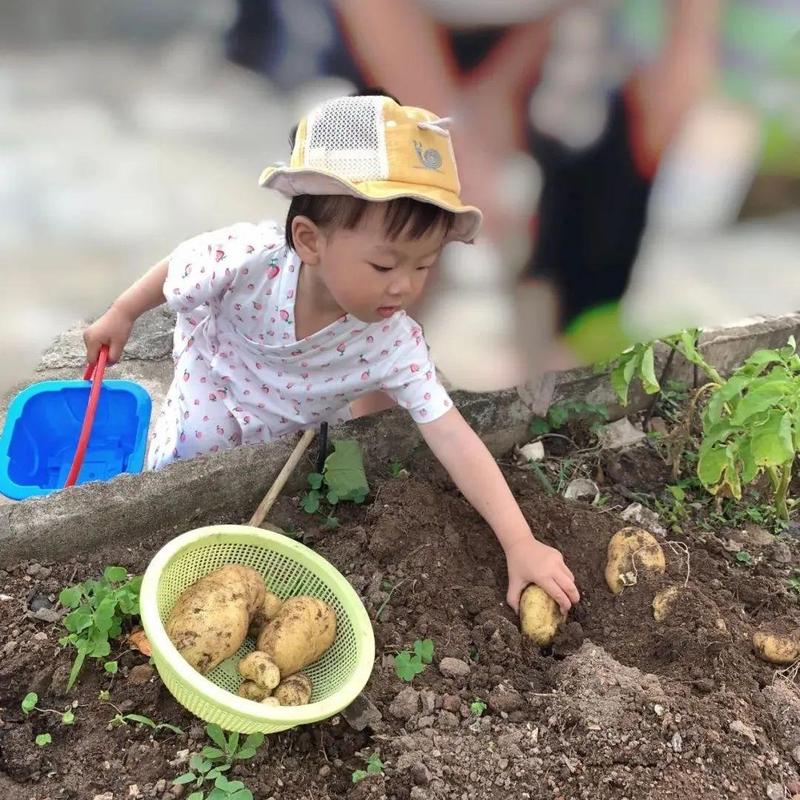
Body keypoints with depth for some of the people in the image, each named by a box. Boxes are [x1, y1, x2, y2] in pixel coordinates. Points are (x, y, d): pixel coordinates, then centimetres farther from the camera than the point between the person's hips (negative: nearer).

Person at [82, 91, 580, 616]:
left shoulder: (395, 344, -35)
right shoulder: (245, 259, -39)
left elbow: (453, 440, -35)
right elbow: (175, 271, -16)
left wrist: (520, 542, -39)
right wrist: (120, 317, 1)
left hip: (299, 428, 1)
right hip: (216, 380, -1)